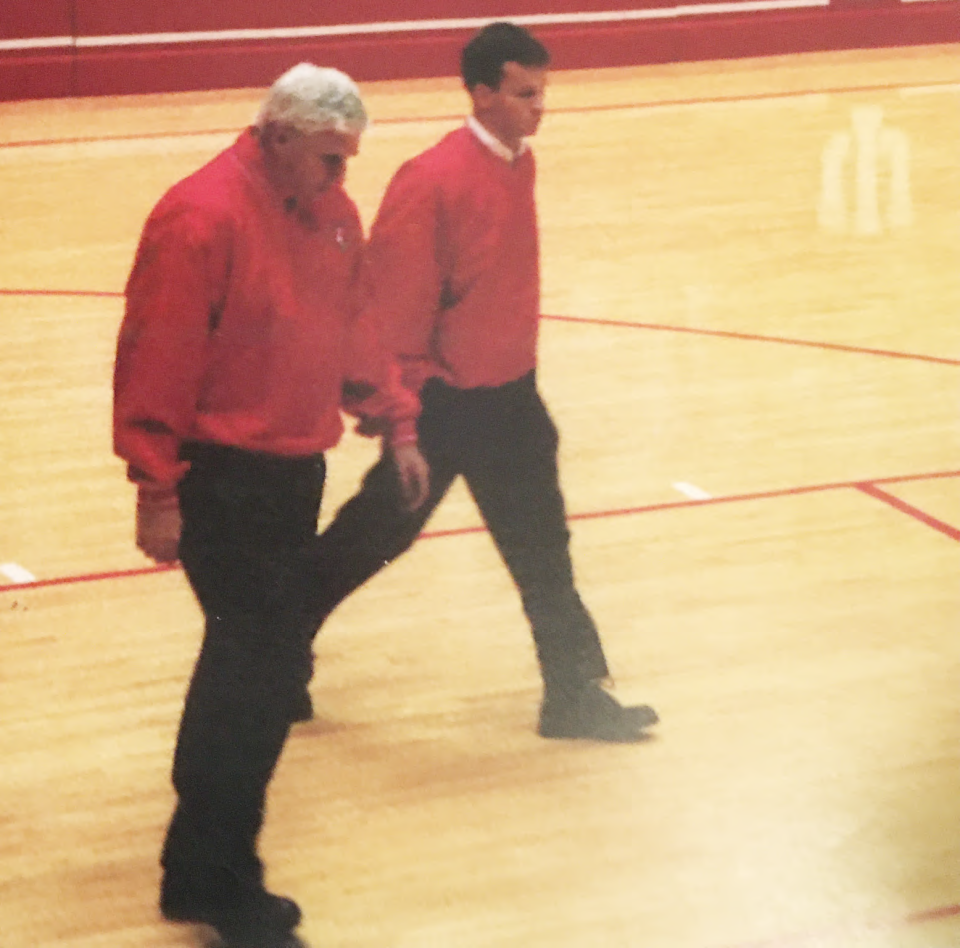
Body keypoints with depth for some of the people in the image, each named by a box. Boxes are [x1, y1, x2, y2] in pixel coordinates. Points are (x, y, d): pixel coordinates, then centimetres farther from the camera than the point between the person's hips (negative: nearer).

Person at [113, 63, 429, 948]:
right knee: (257, 668, -8)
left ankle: (204, 867, 28)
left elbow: (352, 326, 19)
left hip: (294, 468, 9)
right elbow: (156, 359, -20)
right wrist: (157, 489, -20)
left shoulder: (330, 211, 7)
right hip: (223, 475, -9)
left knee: (259, 659, 15)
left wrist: (396, 422, 15)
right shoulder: (203, 216, -20)